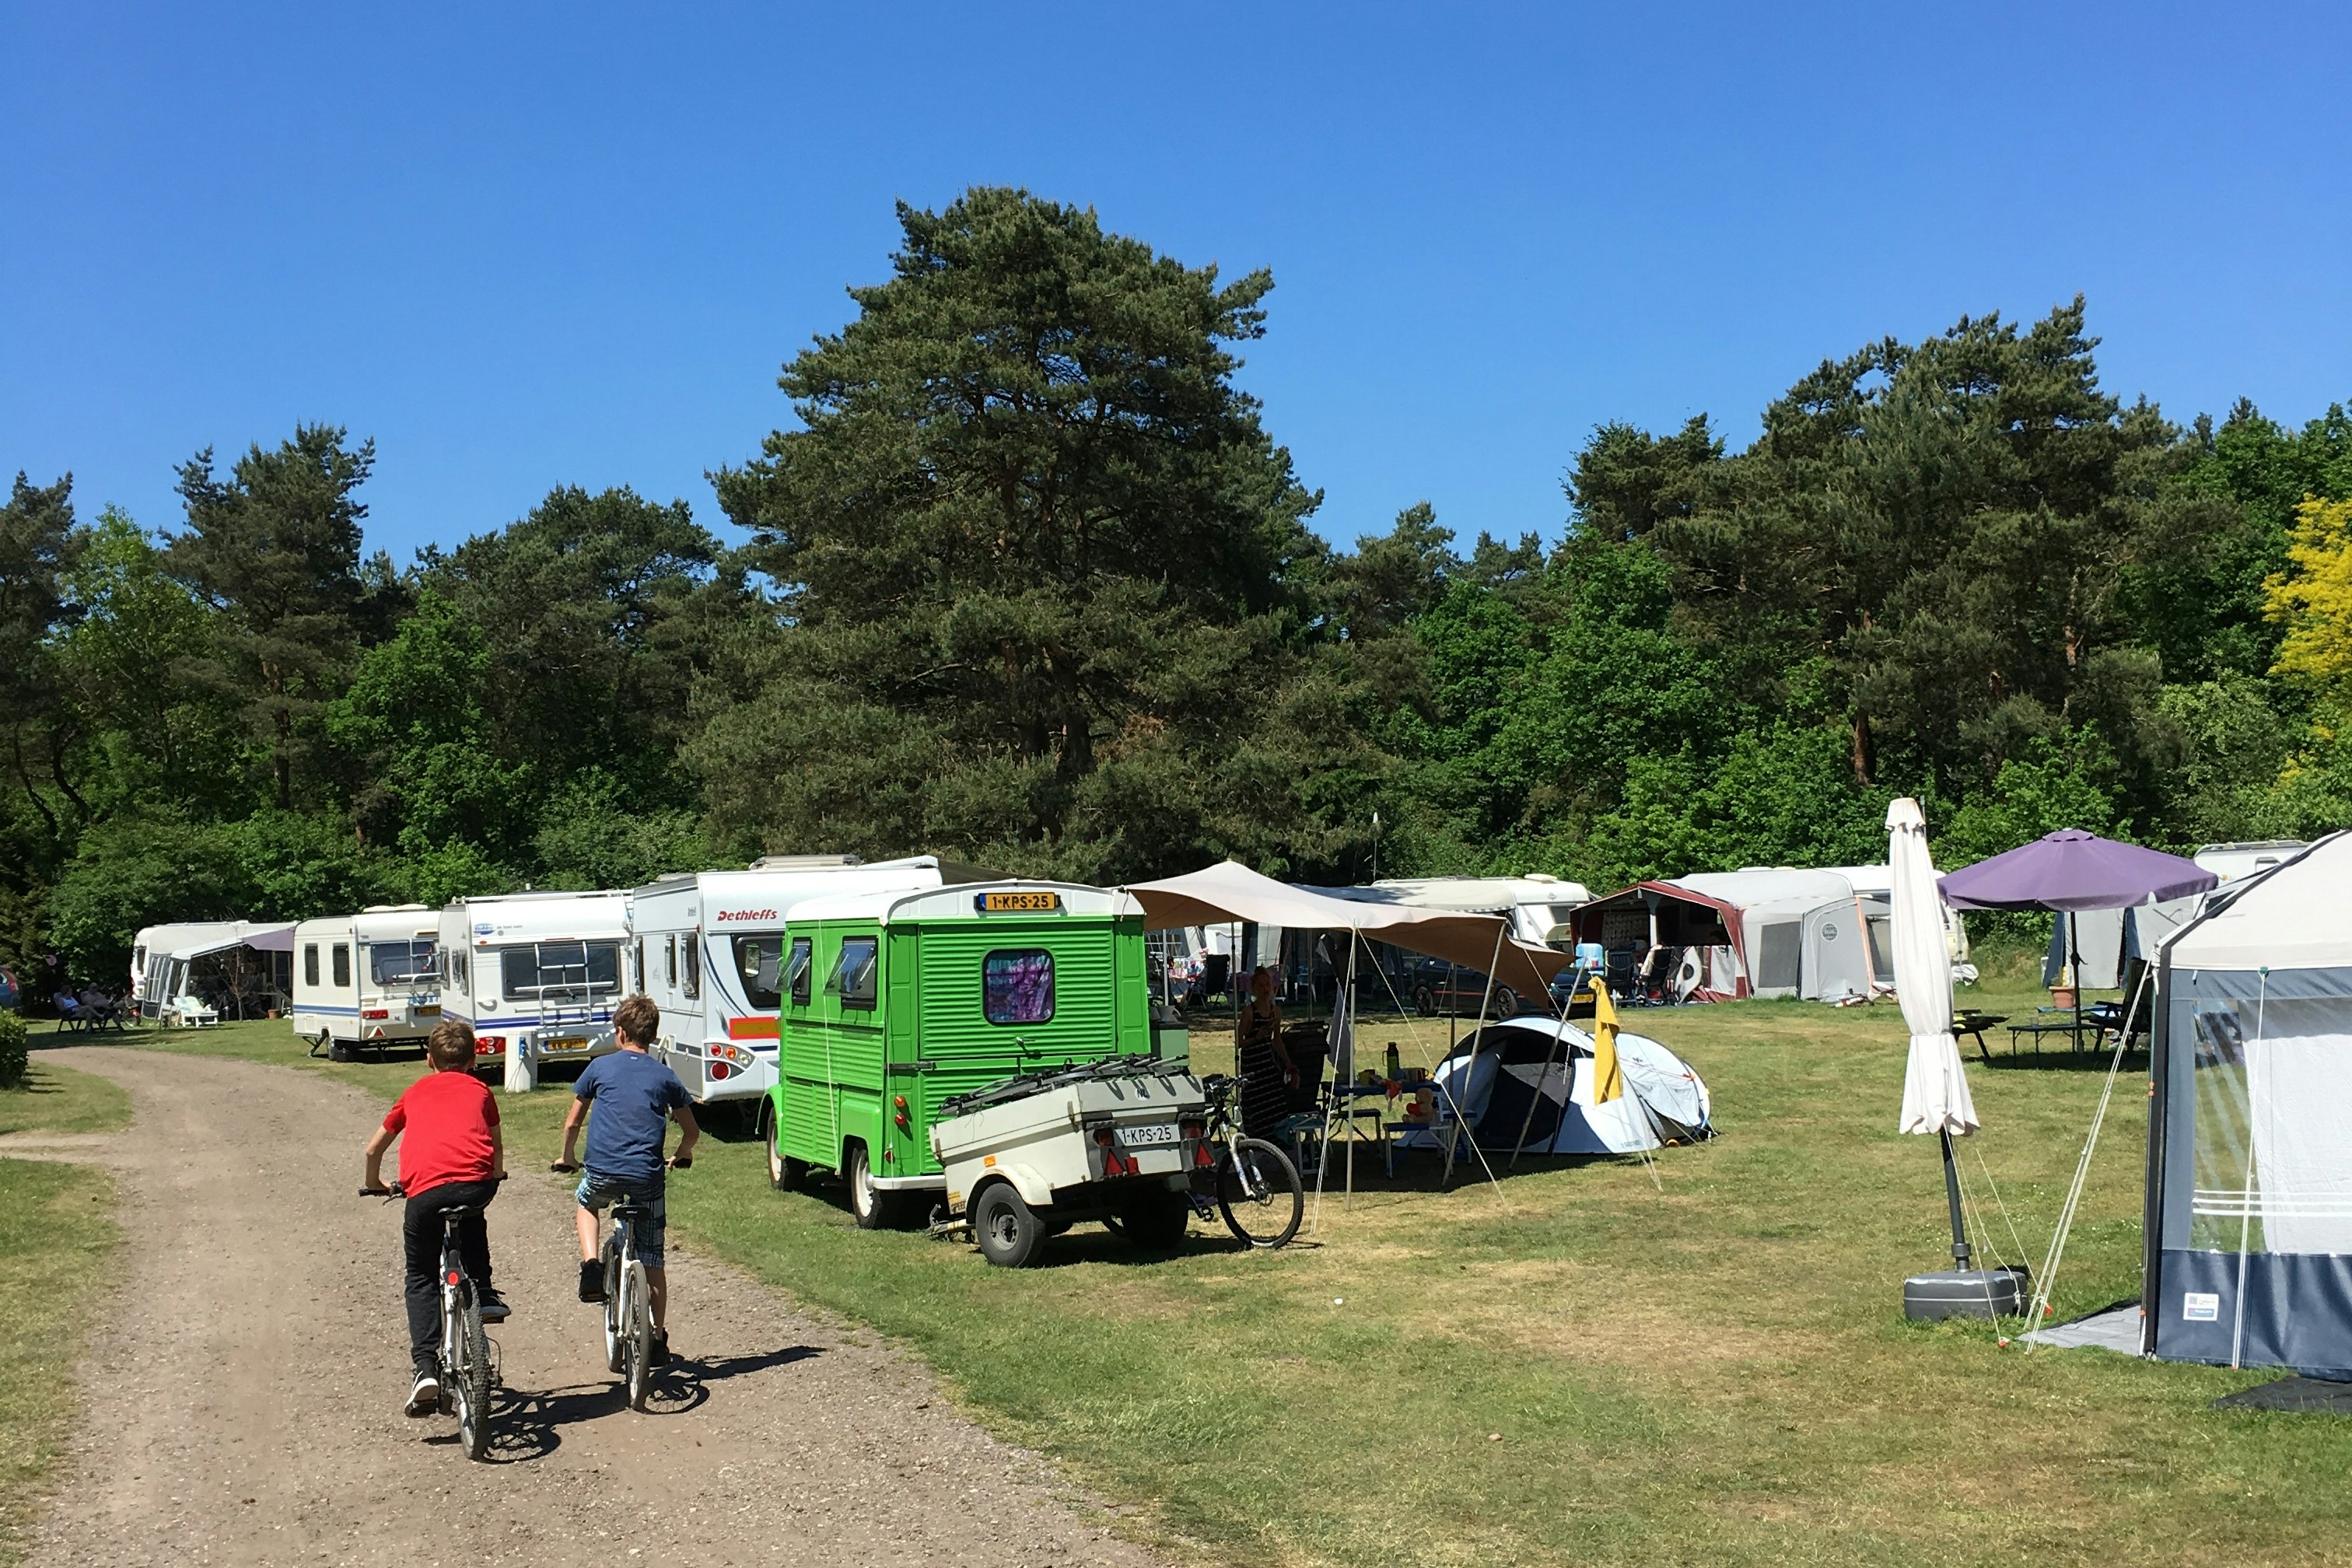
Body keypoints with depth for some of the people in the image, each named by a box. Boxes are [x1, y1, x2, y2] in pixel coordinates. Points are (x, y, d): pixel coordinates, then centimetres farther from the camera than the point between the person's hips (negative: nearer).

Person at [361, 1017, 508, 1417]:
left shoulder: (415, 1093, 29)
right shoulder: (479, 1090, 27)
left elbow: (374, 1149, 39)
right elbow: (497, 1147, 39)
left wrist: (374, 1183, 58)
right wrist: (495, 1176, 59)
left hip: (425, 1190, 0)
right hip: (477, 1183, 0)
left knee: (421, 1278, 18)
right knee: (472, 1220, 38)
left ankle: (426, 1369, 4)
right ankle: (484, 1295, 27)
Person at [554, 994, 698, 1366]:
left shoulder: (600, 1067, 7)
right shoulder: (665, 1076, 11)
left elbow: (572, 1122, 15)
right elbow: (691, 1130, 19)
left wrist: (567, 1157, 34)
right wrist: (681, 1156, 40)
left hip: (602, 1172, -1)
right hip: (647, 1178, 1)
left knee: (585, 1204, 34)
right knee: (652, 1263, 13)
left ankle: (590, 1265, 9)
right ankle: (658, 1341, 16)